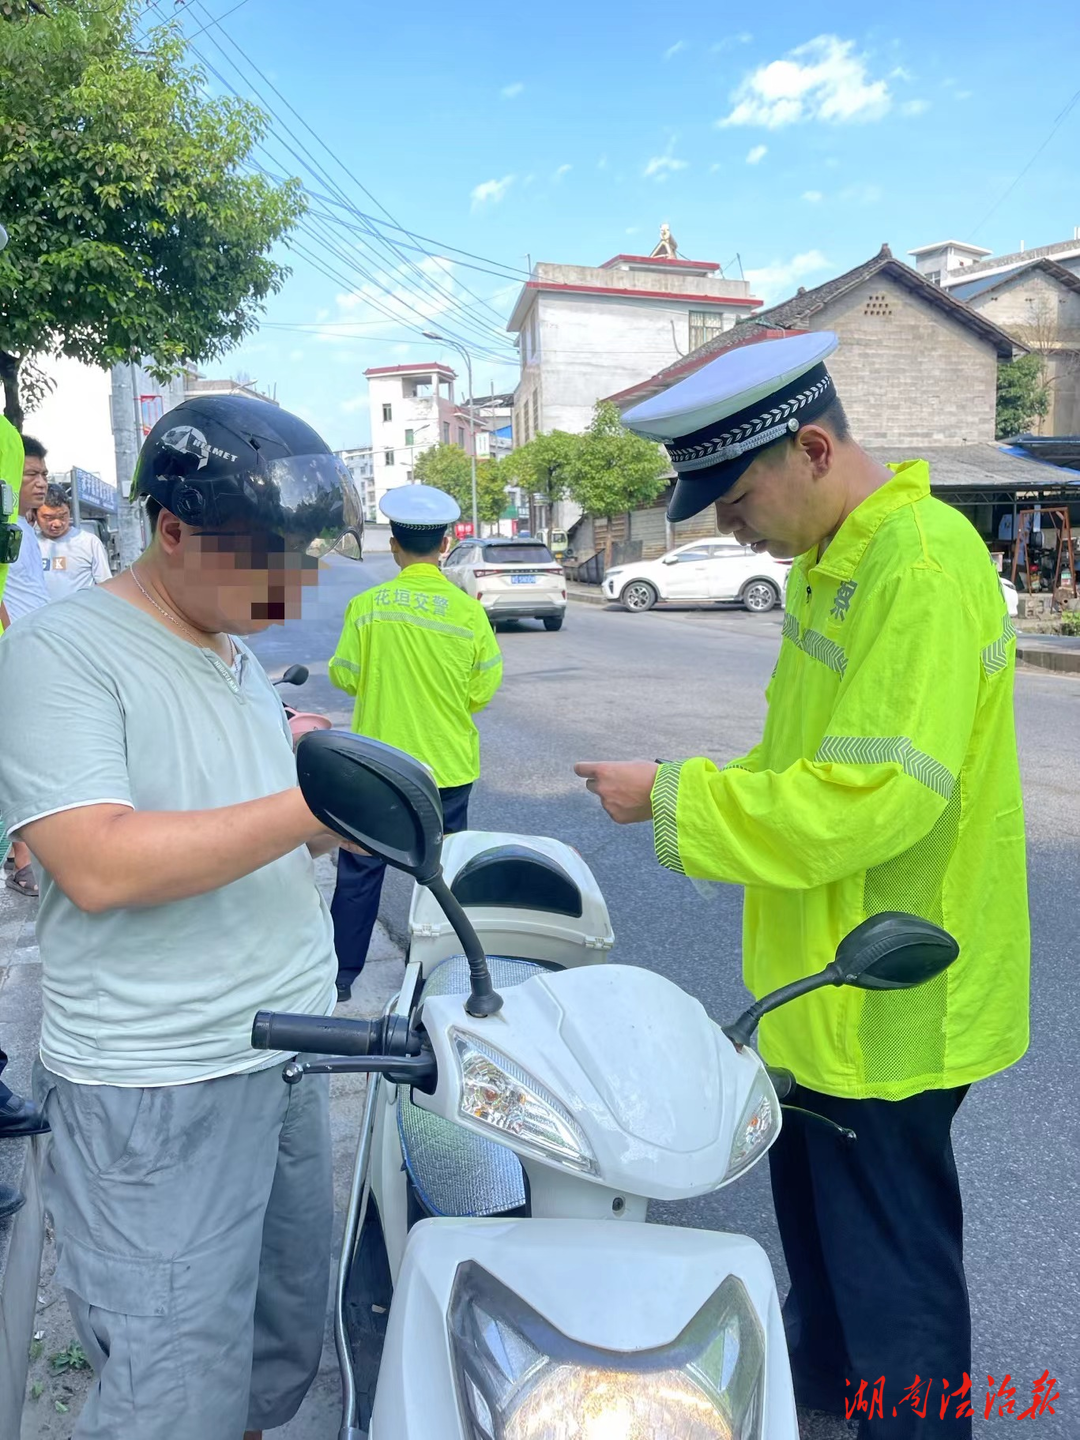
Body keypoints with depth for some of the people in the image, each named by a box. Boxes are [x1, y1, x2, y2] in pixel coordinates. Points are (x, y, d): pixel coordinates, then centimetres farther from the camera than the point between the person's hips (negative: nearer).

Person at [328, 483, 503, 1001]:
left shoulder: (367, 605, -10)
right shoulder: (468, 610, -8)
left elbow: (344, 676, -3)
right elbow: (482, 691, -3)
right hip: (448, 765, 1)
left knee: (360, 870, 12)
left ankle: (341, 973, 21)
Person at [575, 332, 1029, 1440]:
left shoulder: (922, 567, -24)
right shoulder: (829, 562, 8)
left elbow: (873, 796, -30)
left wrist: (675, 798, -22)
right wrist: (706, 789, 2)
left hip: (886, 1000, -10)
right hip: (818, 977, 10)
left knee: (891, 1264, 9)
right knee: (808, 1203, 28)